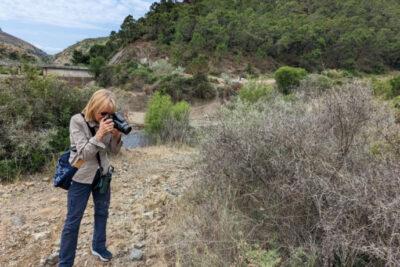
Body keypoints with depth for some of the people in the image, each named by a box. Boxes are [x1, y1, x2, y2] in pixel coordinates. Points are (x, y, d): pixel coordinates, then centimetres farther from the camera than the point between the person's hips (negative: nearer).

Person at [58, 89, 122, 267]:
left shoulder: (107, 121, -6)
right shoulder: (77, 121, -19)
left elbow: (115, 150, -2)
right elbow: (84, 153, -23)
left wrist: (117, 134, -20)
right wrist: (100, 134, -34)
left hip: (102, 173, 5)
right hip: (81, 176, -5)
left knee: (102, 212, 18)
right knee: (73, 220, 6)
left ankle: (98, 247, 41)